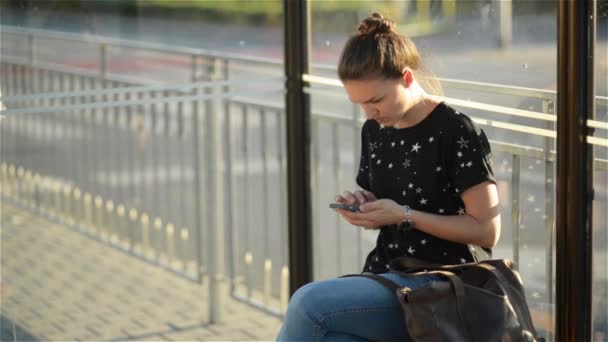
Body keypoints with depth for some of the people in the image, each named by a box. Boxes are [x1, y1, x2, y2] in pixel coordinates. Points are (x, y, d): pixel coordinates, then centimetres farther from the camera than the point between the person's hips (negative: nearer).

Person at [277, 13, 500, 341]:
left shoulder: (455, 133, -11)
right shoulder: (374, 130, 11)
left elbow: (486, 231, -12)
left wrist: (405, 216, -16)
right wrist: (363, 206, 1)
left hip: (435, 287, -6)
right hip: (384, 276, 6)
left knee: (308, 303, -26)